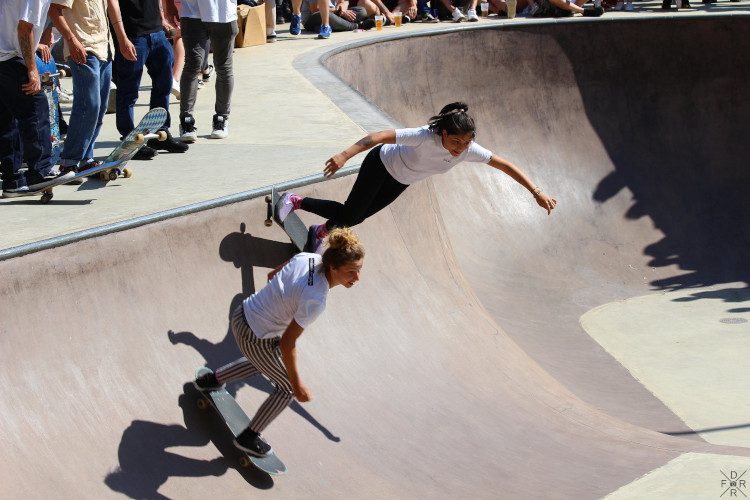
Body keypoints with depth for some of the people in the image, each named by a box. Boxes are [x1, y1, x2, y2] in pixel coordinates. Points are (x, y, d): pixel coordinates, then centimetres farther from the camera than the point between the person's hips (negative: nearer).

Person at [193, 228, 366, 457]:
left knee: (262, 362, 39)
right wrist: (297, 384, -13)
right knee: (286, 388, 18)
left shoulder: (308, 257, -11)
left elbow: (272, 275, 8)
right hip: (257, 340, -7)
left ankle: (211, 380, 54)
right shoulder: (315, 300, -32)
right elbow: (287, 343, -24)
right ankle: (248, 437, 35)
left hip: (241, 315, 8)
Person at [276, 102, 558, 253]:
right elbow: (380, 136, -42)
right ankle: (295, 201, 14)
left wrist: (536, 192, -24)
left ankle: (320, 231, 39)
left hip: (400, 183, 6)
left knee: (355, 218, 11)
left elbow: (506, 166, -20)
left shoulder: (469, 150, -26)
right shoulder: (426, 137, -41)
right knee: (349, 216, -6)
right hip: (381, 165, -5)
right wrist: (345, 155, -50)